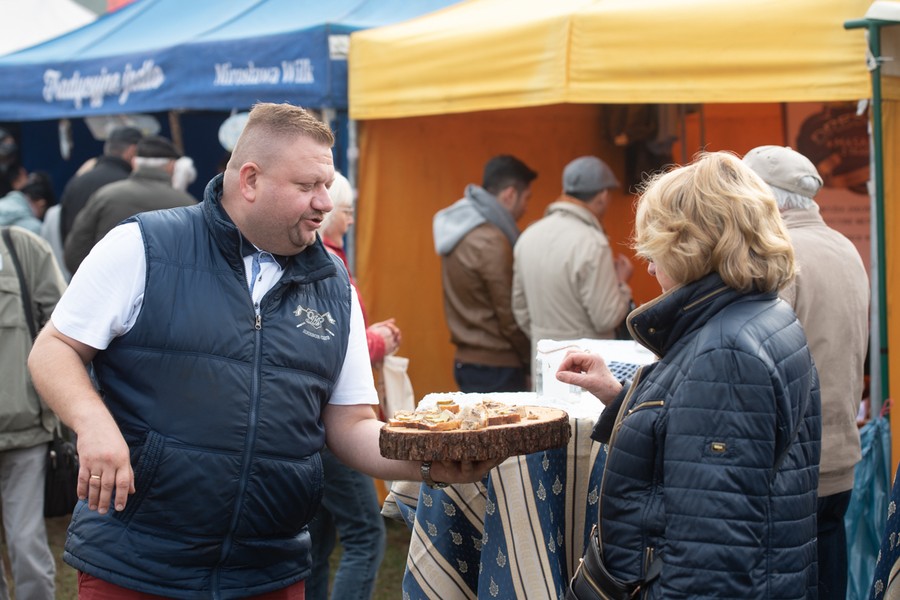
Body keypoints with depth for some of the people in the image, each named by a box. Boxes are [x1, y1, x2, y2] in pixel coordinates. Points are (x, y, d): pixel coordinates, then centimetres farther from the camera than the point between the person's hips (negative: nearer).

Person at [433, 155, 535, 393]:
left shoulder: (460, 228, 10)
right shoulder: (491, 243, -18)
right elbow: (510, 317, -16)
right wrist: (533, 362, -5)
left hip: (467, 361, 9)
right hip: (494, 368, -9)